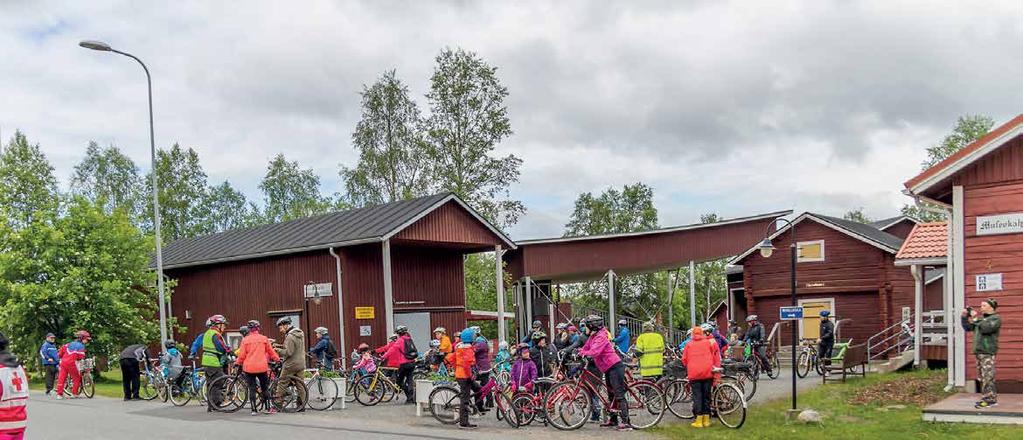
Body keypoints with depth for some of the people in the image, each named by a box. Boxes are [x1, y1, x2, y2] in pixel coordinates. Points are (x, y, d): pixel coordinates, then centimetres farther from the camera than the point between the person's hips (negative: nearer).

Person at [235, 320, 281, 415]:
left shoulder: (245, 340, -1)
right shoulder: (264, 339, 2)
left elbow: (242, 355, -1)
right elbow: (271, 351, 10)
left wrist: (237, 363, 16)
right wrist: (277, 359, 24)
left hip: (249, 368, 0)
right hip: (262, 367, 0)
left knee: (252, 389, 5)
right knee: (265, 388, 11)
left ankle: (254, 409, 3)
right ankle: (268, 408, 11)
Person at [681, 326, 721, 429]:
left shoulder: (689, 344, 10)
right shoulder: (709, 342, 10)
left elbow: (684, 360, 11)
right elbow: (716, 354, 1)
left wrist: (688, 370, 27)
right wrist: (716, 367, 4)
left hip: (694, 373, -1)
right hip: (707, 373, 1)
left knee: (697, 396, 1)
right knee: (706, 395, 10)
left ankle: (699, 420, -3)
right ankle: (706, 419, 14)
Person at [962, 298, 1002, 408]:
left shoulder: (996, 319, -3)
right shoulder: (981, 318, 20)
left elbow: (985, 328, -20)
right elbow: (968, 327, 21)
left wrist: (976, 318, -14)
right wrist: (965, 317, 8)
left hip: (988, 352, -8)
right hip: (979, 352, 8)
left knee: (987, 377, -11)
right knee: (982, 377, 10)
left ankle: (988, 400, -11)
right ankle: (992, 398, 16)